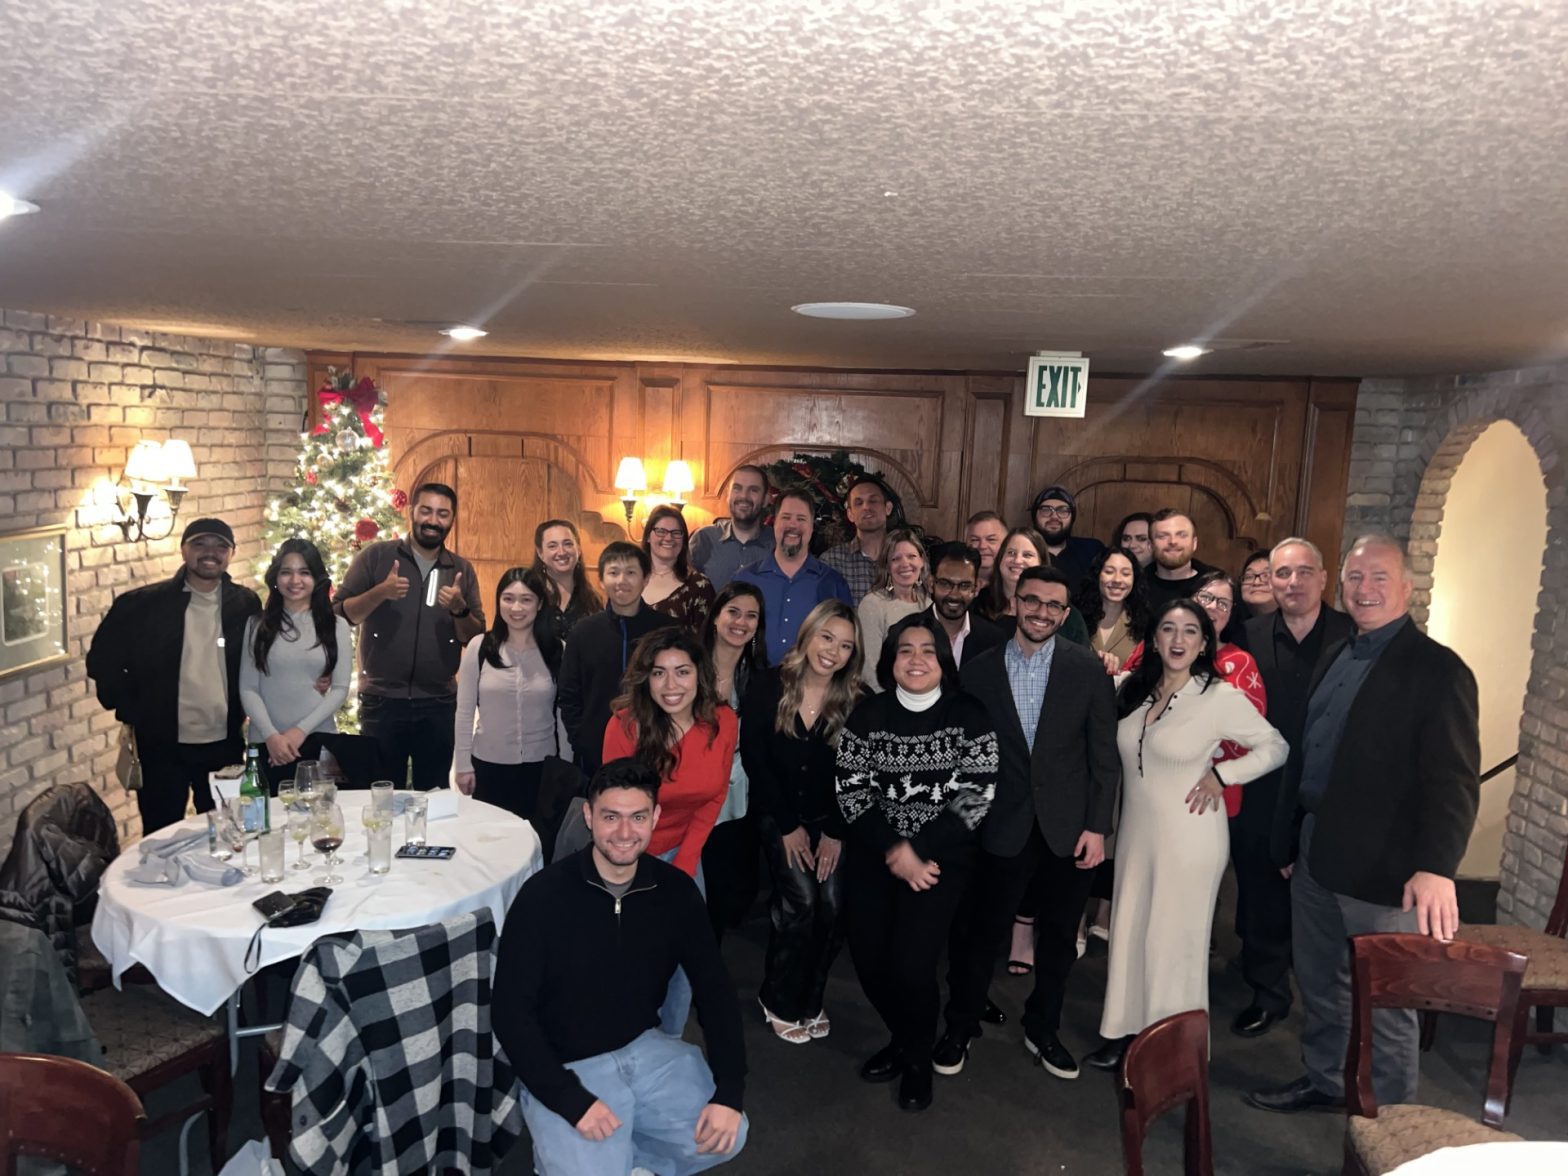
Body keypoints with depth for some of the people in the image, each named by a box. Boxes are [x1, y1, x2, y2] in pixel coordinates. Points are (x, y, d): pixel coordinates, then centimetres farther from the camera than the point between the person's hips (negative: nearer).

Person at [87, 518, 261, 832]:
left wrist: (245, 708, 1)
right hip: (162, 746, -2)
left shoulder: (246, 603, 0)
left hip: (225, 745, 2)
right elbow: (102, 660, 1)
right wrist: (131, 711, -4)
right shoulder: (141, 604, -6)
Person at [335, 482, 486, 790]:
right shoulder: (375, 556, 0)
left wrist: (460, 609, -14)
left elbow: (476, 639, 5)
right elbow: (338, 615, -4)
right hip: (382, 702, -2)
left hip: (439, 706, 2)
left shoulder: (462, 570, 7)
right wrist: (380, 593, -20)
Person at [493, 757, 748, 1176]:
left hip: (644, 1048, 4)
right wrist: (571, 1100, -22)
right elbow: (510, 1012, -15)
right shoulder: (544, 895, -18)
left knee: (725, 1136, -12)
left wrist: (729, 1091, -12)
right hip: (565, 1067, -4)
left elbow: (715, 989, -1)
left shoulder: (675, 890, -6)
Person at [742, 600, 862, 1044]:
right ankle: (779, 1001, 8)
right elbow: (754, 759, -10)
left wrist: (835, 832, -7)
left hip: (830, 817, 2)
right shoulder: (768, 687, -12)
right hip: (779, 814, -2)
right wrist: (789, 826, -10)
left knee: (833, 906, -8)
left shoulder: (856, 701, -7)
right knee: (801, 901, -14)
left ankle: (810, 999, 15)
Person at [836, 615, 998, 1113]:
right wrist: (893, 850, -12)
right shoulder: (867, 714, 1)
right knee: (868, 957, 0)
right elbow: (851, 788, -2)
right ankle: (902, 1038, 32)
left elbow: (975, 796, -9)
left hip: (941, 855, -3)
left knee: (912, 963, -10)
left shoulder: (970, 717, -5)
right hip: (872, 853, 3)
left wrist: (916, 852, -14)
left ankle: (918, 1058, 21)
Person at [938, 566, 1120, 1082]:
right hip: (1003, 827, 0)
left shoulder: (1087, 668, -4)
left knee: (1059, 937, 15)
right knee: (981, 933, 10)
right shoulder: (979, 670, -3)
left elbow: (1104, 755, -2)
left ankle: (1042, 1030, 36)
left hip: (1069, 828, 1)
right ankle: (960, 1026, 31)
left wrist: (1097, 826, -6)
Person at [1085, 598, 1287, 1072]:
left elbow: (1276, 748, -4)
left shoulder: (1221, 697, -12)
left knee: (1174, 939, 6)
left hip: (1189, 837, -5)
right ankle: (1127, 1032, 29)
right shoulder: (1131, 690, 1)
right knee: (1129, 933, 13)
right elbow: (1112, 752, 16)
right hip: (1135, 832, 5)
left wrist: (1221, 774, -12)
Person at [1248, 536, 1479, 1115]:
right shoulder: (1338, 656, 11)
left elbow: (1454, 778, -19)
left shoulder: (1436, 669, -12)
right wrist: (1292, 838, 15)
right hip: (1316, 855, 7)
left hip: (1382, 869, -7)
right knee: (1318, 982, 21)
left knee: (1385, 1002, 7)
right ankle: (1324, 1080, 40)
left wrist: (1436, 866, -30)